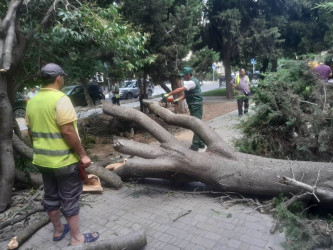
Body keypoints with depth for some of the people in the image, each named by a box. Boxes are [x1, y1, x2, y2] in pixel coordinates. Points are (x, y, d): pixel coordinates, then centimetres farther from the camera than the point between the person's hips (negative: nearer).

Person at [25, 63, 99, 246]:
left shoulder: (32, 102, 6)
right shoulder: (60, 99, -19)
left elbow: (31, 132, 13)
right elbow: (68, 131, -23)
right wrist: (82, 155, -17)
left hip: (42, 159, 8)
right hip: (63, 160, -8)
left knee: (51, 195, 19)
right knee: (69, 198, 4)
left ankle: (58, 230, 36)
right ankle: (76, 238, 17)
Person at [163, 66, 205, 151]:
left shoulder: (192, 82, -20)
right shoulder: (190, 81, 14)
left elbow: (179, 90, -28)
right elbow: (185, 94, 12)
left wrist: (168, 94, -24)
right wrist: (178, 100, 0)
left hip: (196, 106, -10)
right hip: (193, 106, 10)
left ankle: (195, 145, -3)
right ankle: (200, 143, 23)